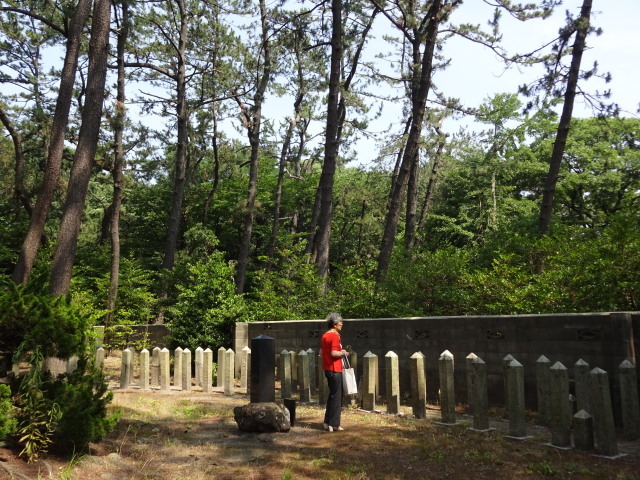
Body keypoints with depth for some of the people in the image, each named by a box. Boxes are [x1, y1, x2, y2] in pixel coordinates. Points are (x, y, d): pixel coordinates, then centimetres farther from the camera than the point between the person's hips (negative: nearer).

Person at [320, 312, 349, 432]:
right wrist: (343, 353, -7)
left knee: (332, 395, 18)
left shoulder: (324, 336, 11)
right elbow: (334, 353, -25)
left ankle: (327, 422, 22)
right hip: (335, 369, -9)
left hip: (327, 368, 9)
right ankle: (334, 424, 5)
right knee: (336, 397, 0)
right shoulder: (335, 336, -16)